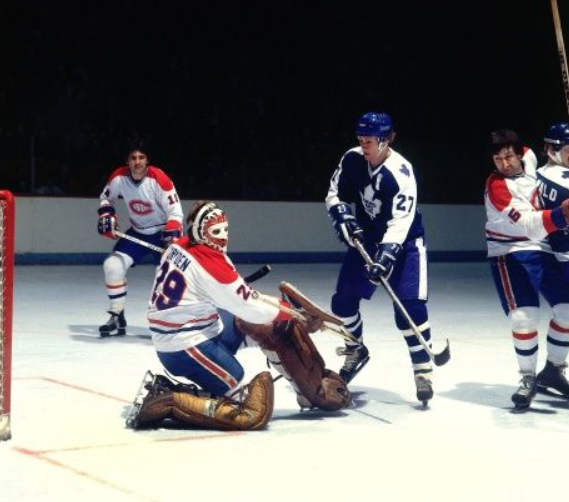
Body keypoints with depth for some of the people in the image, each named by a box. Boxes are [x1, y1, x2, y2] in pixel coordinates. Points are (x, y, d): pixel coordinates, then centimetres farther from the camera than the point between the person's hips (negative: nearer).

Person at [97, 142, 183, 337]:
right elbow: (106, 198, 9)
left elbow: (175, 211, -23)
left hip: (163, 232, -4)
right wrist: (106, 215, -10)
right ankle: (117, 318, 4)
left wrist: (172, 235, -35)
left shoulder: (159, 179, -25)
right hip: (137, 233, 4)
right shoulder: (119, 177, -13)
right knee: (112, 265, -8)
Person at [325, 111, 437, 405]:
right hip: (367, 238, 6)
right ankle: (356, 351, 30)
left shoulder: (400, 171, -27)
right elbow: (335, 194, 3)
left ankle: (423, 369, -8)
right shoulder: (353, 160, -9)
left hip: (403, 241, -6)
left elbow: (400, 221, -33)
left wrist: (386, 255, -42)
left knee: (409, 306, -18)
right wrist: (343, 218, -16)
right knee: (343, 300, 5)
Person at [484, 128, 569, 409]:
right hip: (509, 254, -6)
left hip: (542, 249, 6)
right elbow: (528, 225, -31)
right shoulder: (496, 186, -21)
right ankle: (528, 377, 3)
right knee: (524, 317, -18)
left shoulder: (529, 158, -3)